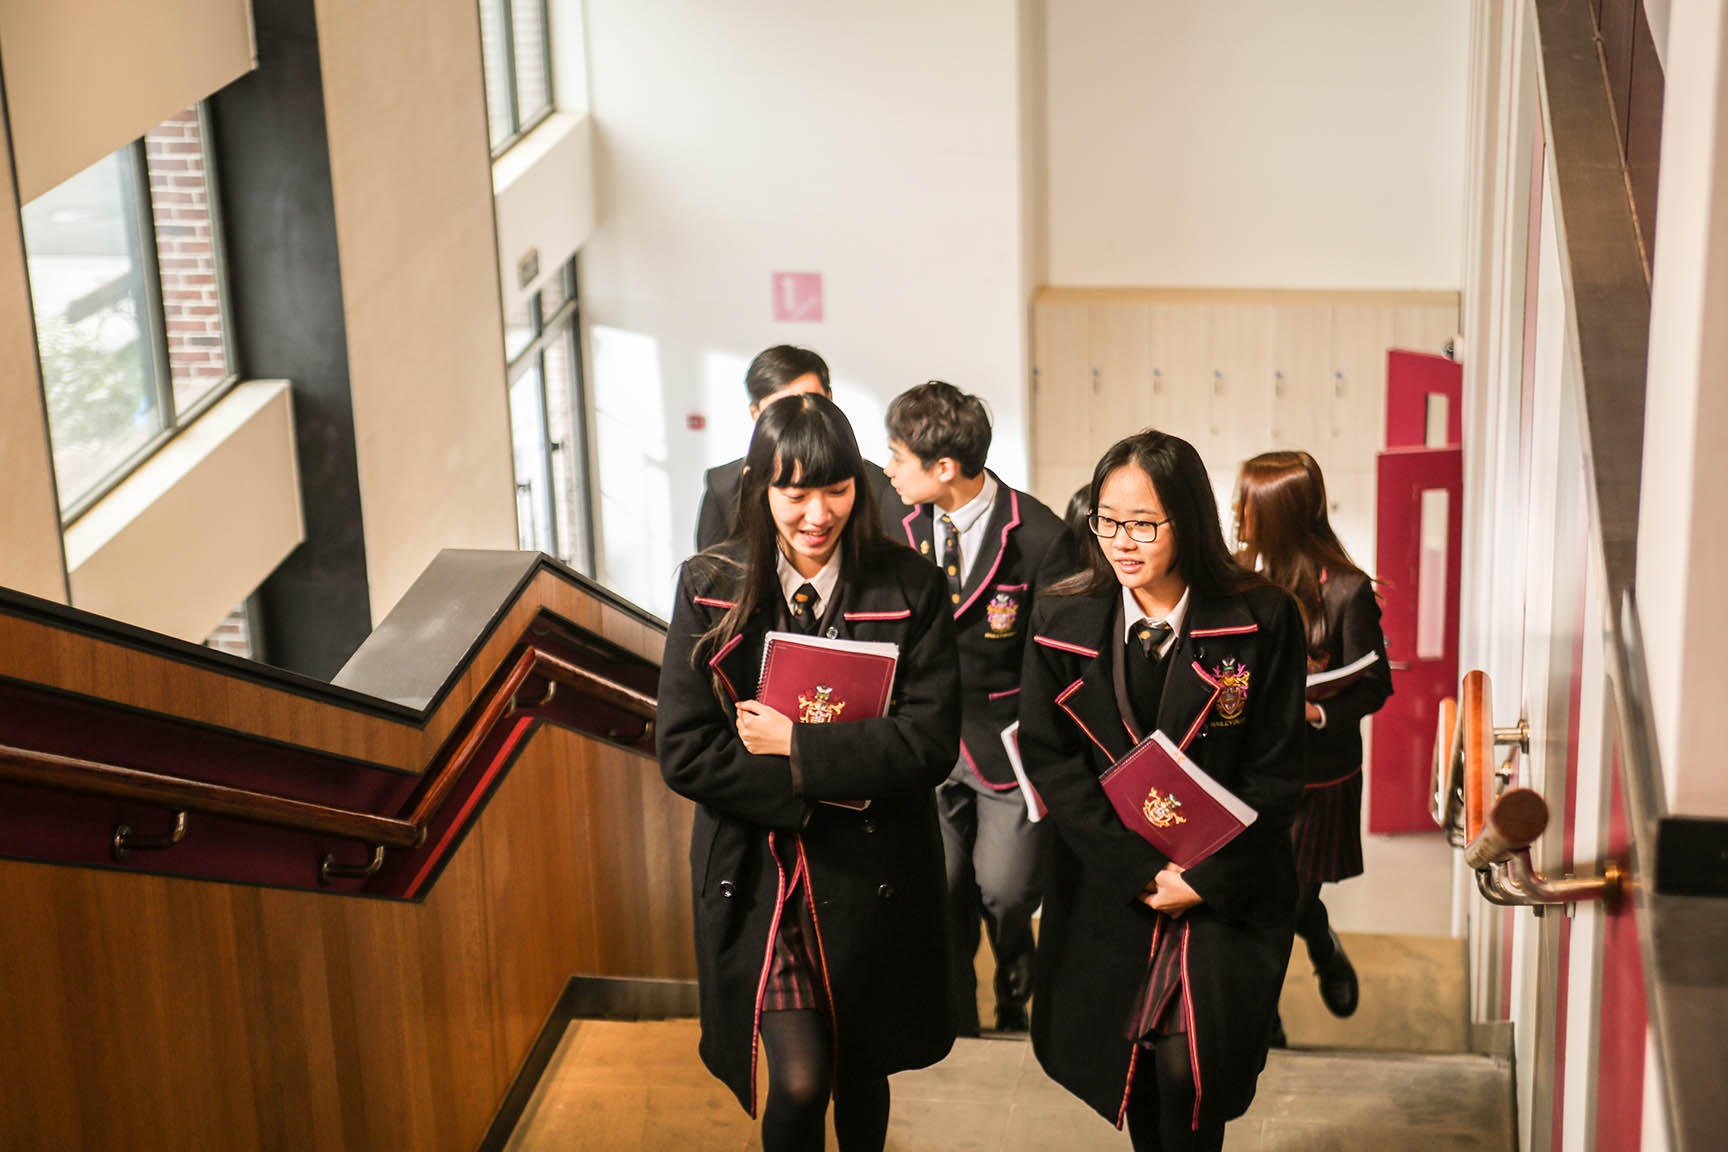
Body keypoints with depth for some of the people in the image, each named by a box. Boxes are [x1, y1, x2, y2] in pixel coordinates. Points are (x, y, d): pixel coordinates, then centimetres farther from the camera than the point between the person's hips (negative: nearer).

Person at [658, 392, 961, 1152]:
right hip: (756, 868, -1)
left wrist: (796, 744, -17)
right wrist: (821, 785, -16)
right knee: (799, 1078, -13)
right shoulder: (710, 590, -3)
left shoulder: (908, 588, -5)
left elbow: (930, 742, -13)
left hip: (871, 873, 1)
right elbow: (684, 754, -9)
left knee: (861, 1073, 16)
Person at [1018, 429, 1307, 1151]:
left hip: (1228, 891, -2)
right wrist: (1142, 871, -12)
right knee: (1132, 1071, 8)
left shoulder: (1263, 621, -9)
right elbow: (1050, 760, -4)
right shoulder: (1063, 621, -3)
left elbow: (1275, 773, -6)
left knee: (1188, 1075, -12)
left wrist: (1206, 879, -13)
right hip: (1108, 887, 2)